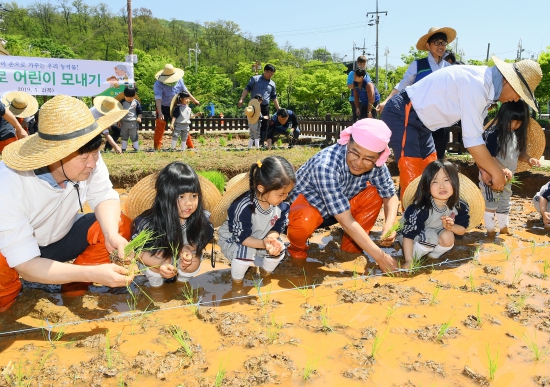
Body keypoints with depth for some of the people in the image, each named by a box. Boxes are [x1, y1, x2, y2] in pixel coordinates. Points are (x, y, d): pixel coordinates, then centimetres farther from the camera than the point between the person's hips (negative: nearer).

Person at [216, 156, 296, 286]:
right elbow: (242, 238, -31)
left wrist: (271, 239, -33)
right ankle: (237, 281, -2)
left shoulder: (282, 205, -21)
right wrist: (263, 243, -47)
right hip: (232, 239, -5)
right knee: (245, 253, -33)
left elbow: (277, 228, -9)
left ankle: (266, 272, 18)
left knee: (278, 249, -15)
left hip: (260, 239, 6)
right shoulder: (244, 207, -39)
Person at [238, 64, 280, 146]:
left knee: (264, 126, 3)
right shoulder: (255, 79, 4)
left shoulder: (272, 84, 15)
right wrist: (241, 99, -11)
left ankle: (261, 143, 9)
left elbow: (274, 97, 21)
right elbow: (247, 89, 0)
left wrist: (278, 108, 17)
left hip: (265, 107, 4)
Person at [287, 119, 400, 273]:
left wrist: (389, 224, -29)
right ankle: (297, 249, -1)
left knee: (374, 193, -15)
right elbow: (347, 222, -37)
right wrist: (380, 256, -34)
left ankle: (350, 249, 1)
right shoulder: (326, 165, -38)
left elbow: (390, 195, -7)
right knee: (303, 224, -37)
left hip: (340, 208, 6)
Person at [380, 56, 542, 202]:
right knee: (412, 180, -14)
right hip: (402, 115, -10)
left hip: (418, 121, 11)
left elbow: (475, 133, 10)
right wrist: (496, 172, -13)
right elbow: (472, 140, -24)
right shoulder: (476, 86, -26)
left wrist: (485, 168, 5)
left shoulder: (485, 83, 4)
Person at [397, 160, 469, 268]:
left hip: (437, 232, 5)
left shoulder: (460, 206, -20)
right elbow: (408, 235, -31)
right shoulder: (421, 209, -35)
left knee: (448, 237, -26)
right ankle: (413, 258, -10)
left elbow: (462, 230, -6)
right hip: (418, 234, -4)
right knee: (430, 238, -33)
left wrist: (451, 227, -28)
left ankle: (433, 257, 0)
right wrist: (409, 261, -35)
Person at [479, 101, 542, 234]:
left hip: (507, 178, 8)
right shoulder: (493, 133, -21)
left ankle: (504, 228, 35)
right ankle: (490, 230, 12)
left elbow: (519, 152, 15)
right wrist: (502, 168, -35)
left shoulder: (516, 134, 4)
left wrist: (528, 159, -4)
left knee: (505, 203, 20)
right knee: (491, 203, 0)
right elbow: (489, 156, -25)